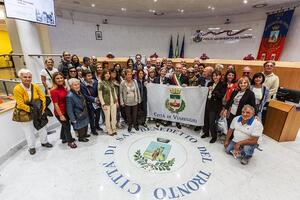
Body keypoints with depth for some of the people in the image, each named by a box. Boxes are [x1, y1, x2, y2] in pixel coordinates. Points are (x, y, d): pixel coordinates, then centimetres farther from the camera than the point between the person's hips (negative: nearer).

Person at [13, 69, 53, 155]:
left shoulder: (35, 86, -9)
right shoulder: (17, 89, -19)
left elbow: (42, 98, -6)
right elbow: (21, 104, -21)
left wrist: (42, 109, -15)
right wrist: (32, 110, -20)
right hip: (24, 114, -3)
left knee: (42, 128, 16)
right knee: (29, 132, 11)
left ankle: (44, 142, 40)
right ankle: (31, 147, 34)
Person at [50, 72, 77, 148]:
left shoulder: (63, 88, 1)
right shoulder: (53, 91, -19)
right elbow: (56, 104, -19)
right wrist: (61, 115, -18)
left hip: (66, 111, 7)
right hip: (60, 112, -7)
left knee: (65, 125, 23)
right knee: (67, 126, 5)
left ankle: (64, 138, 45)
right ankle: (70, 141, 25)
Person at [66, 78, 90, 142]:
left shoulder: (79, 92, -1)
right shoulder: (69, 96, -27)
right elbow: (69, 109, -25)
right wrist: (73, 119, -21)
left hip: (84, 114, 8)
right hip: (78, 116, -8)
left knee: (85, 125, 26)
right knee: (81, 127, 12)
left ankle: (85, 134, 50)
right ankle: (81, 138, 37)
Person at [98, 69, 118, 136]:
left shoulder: (111, 82, 6)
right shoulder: (101, 83, -9)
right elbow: (100, 95, -10)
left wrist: (116, 101, 11)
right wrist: (103, 104, -13)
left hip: (113, 102, 5)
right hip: (106, 103, -5)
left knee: (114, 117, 11)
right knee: (108, 118, 7)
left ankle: (114, 130, 28)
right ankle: (109, 131, 23)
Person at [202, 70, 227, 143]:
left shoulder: (223, 85, -7)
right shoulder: (210, 83, 9)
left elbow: (221, 95, -17)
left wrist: (213, 90, -24)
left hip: (216, 105, -6)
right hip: (208, 103, 6)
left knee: (212, 121, -5)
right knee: (206, 118, 13)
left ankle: (214, 136, 15)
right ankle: (206, 132, 34)